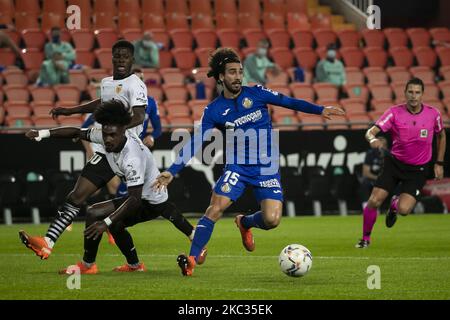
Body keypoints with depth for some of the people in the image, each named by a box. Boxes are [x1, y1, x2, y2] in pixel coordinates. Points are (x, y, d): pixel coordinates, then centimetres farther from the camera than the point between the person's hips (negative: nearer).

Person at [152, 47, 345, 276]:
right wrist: (172, 172, -12)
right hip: (237, 167, -1)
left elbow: (289, 102, 3)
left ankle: (245, 223, 22)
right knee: (216, 208, -21)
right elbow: (195, 143, -4)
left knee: (271, 220, -14)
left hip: (267, 168, 1)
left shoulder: (256, 94, -1)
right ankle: (192, 259, -17)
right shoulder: (213, 111, -2)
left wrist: (320, 110, -7)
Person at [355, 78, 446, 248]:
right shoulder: (395, 112, -12)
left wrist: (439, 163, 10)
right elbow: (371, 131, -19)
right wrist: (372, 139, -44)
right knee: (374, 201, -11)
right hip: (395, 162, 0)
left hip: (418, 170, 0)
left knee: (404, 209, -17)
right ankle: (365, 238, 14)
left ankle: (395, 204, 23)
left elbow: (441, 135, 12)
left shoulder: (433, 114, -8)